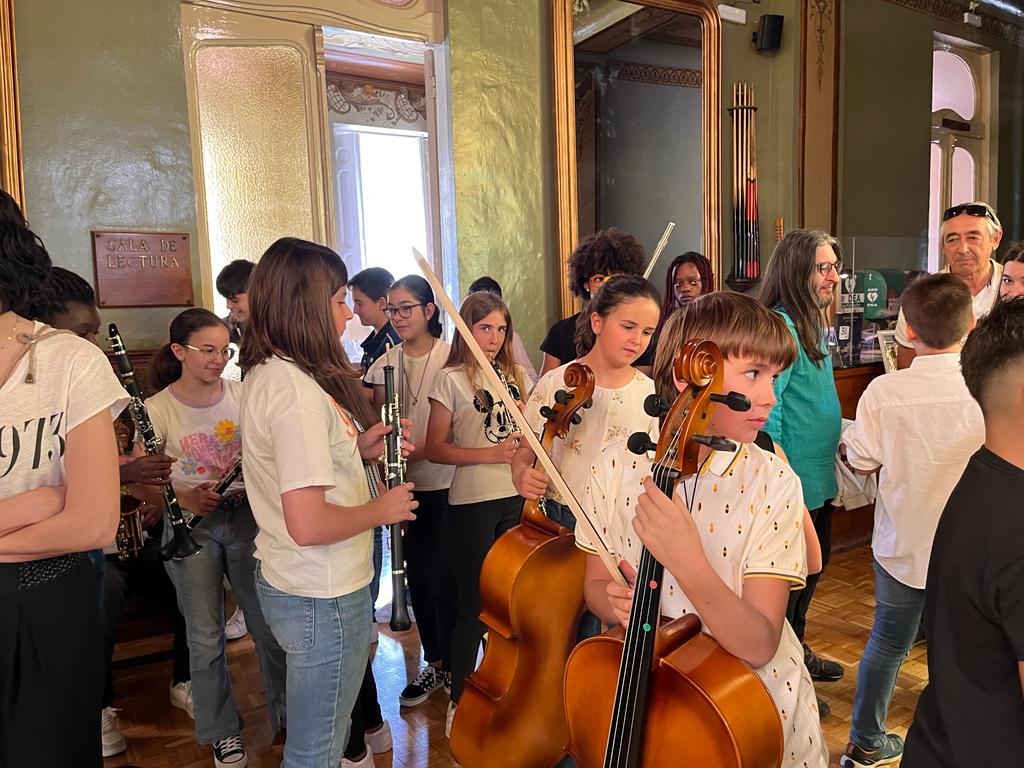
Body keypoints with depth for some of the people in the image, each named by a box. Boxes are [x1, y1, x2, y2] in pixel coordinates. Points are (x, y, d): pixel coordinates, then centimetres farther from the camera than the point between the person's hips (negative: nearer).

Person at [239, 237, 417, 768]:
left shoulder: (265, 372, 5)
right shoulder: (298, 390, -26)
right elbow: (307, 524, -30)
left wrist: (356, 449, 4)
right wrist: (380, 510, -14)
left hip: (286, 581, 10)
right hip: (324, 597, -10)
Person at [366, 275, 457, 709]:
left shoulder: (451, 357, -8)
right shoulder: (385, 365, 6)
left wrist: (416, 451, -24)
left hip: (445, 484, -5)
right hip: (407, 488, 5)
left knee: (442, 577, -2)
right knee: (418, 575, 13)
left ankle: (455, 668, 20)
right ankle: (435, 665, 31)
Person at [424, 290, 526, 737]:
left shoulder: (511, 374, 10)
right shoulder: (451, 379, -6)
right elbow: (434, 448, -8)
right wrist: (488, 454, -19)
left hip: (515, 499, 5)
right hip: (472, 504, -5)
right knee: (475, 607, 3)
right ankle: (459, 700, 23)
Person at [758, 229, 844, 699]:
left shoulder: (813, 324, 11)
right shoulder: (779, 328, -20)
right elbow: (765, 409, -25)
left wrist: (847, 431, 16)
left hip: (819, 477, 10)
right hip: (793, 482, -10)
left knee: (815, 563, 23)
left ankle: (796, 649, 43)